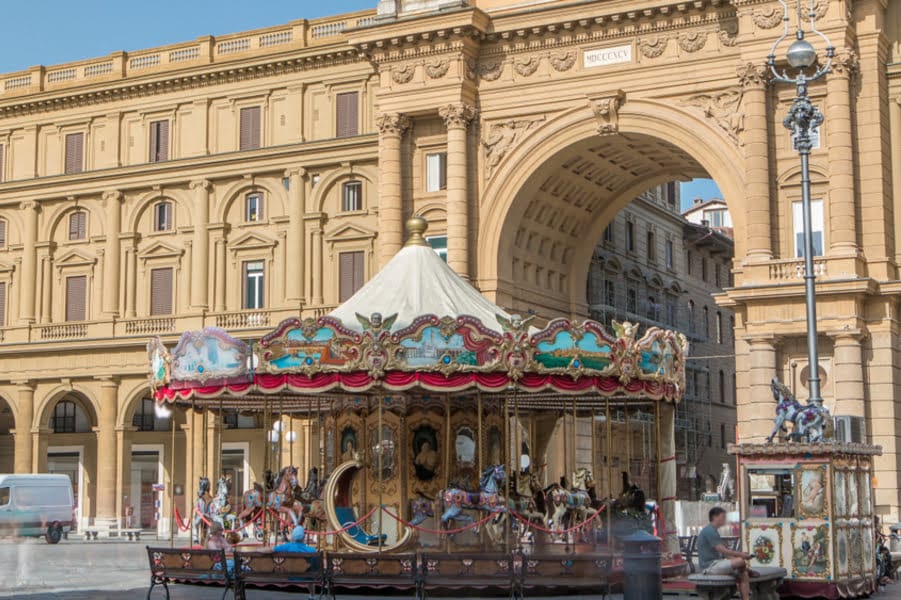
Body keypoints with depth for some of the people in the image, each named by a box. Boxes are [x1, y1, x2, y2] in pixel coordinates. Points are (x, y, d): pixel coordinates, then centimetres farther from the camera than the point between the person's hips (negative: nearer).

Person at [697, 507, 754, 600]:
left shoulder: (713, 531, 19)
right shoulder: (709, 531, -14)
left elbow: (723, 553, 18)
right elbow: (722, 550, -20)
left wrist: (741, 554, 6)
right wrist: (741, 554, -11)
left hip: (715, 563, 11)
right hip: (710, 565, -11)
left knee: (743, 574, 0)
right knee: (740, 561, -18)